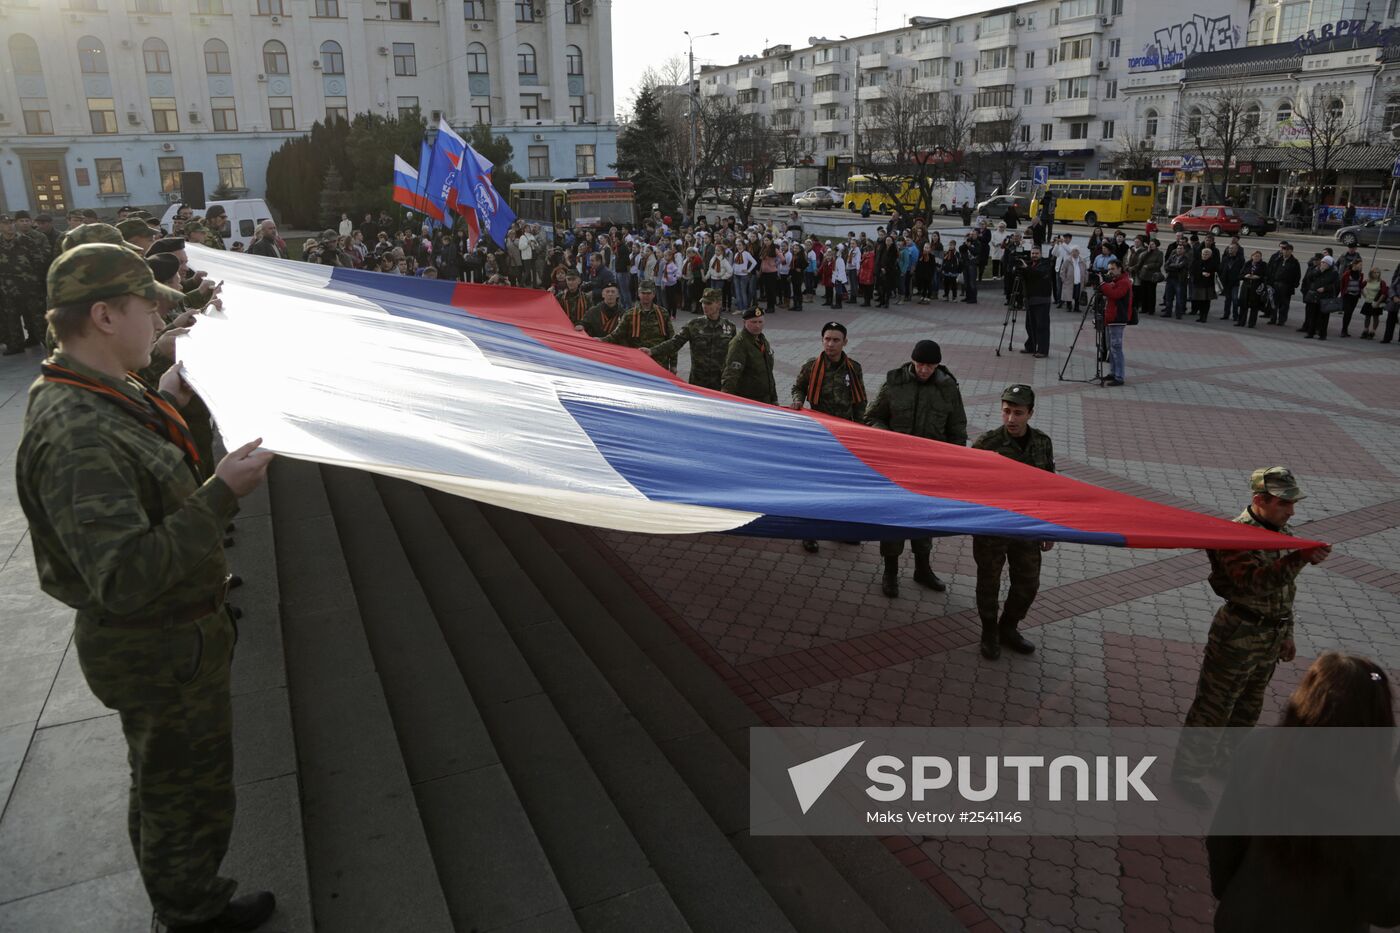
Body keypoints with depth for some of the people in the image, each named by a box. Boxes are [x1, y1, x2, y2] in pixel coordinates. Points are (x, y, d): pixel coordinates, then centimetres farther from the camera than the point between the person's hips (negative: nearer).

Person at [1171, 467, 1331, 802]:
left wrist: (1287, 634, 20)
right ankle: (1187, 772, 15)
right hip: (1238, 636, -8)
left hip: (1271, 638, 8)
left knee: (1247, 708, 22)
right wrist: (1301, 558, -45)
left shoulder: (1283, 533, 5)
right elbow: (1256, 581, -36)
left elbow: (1285, 590, 16)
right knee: (1212, 708, 2)